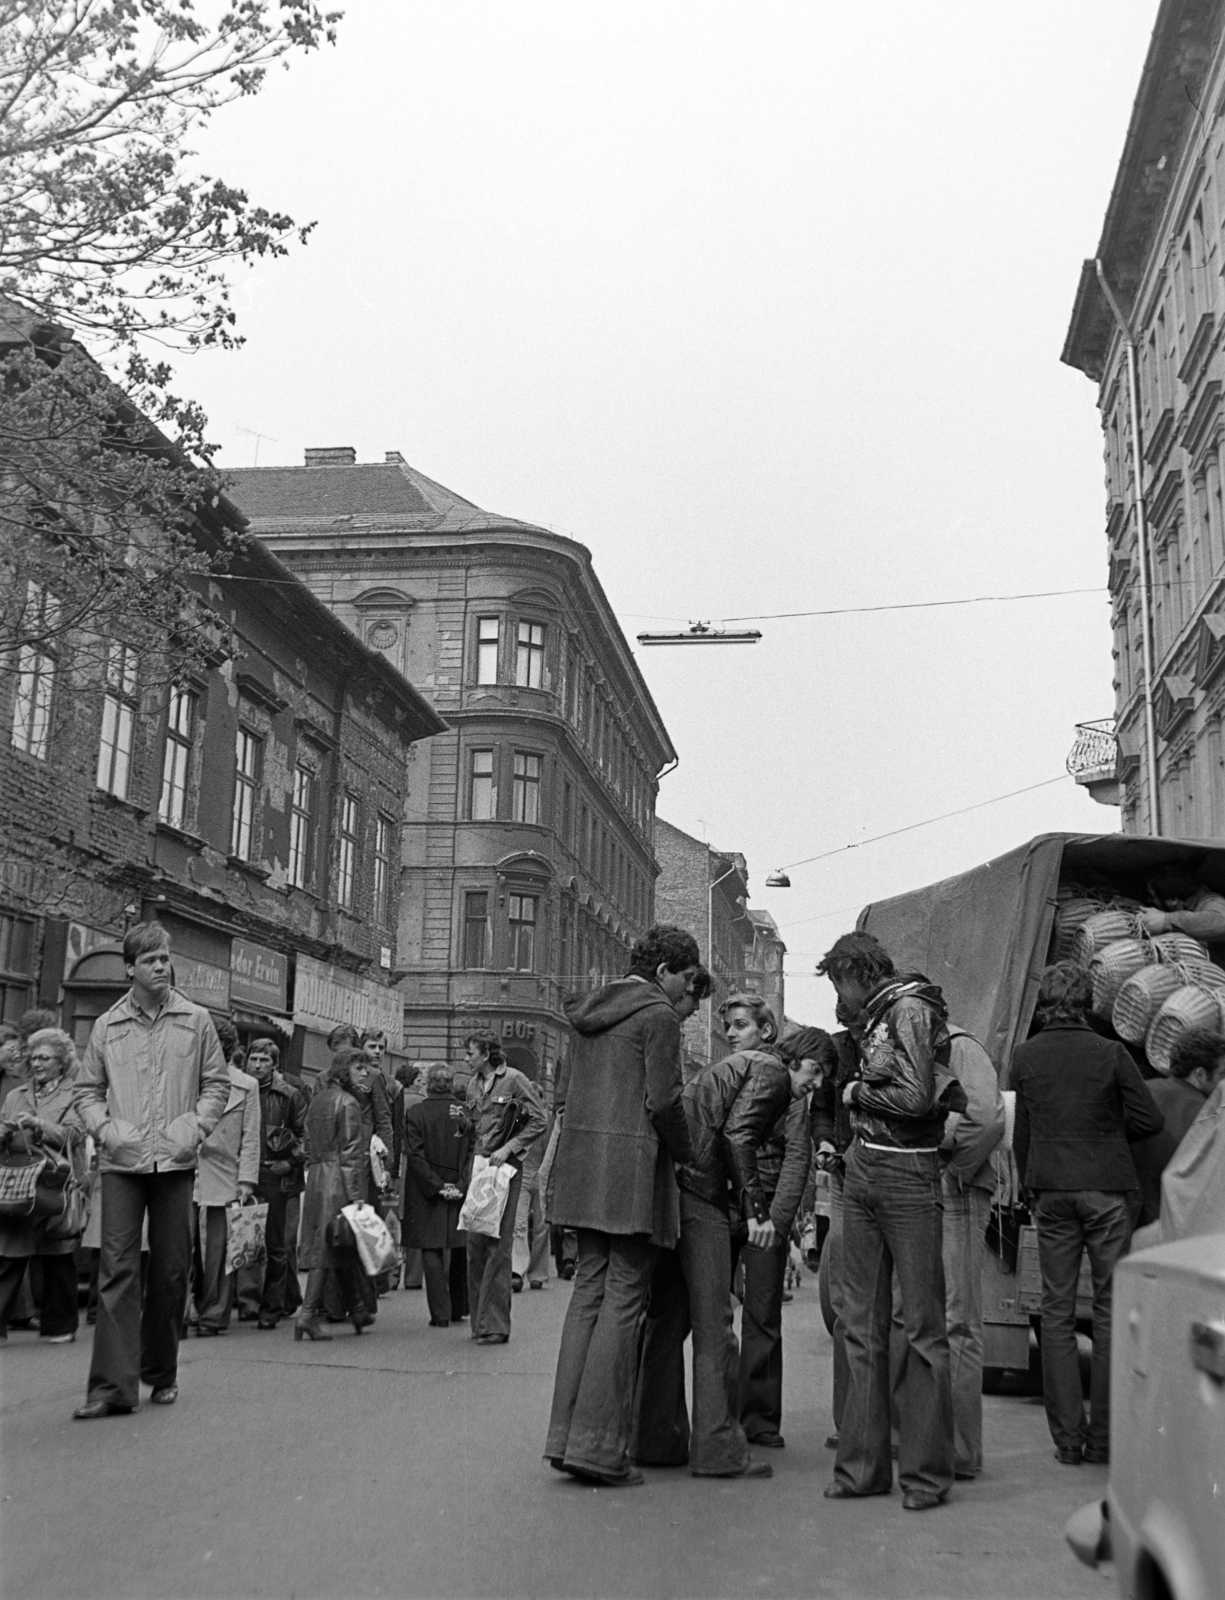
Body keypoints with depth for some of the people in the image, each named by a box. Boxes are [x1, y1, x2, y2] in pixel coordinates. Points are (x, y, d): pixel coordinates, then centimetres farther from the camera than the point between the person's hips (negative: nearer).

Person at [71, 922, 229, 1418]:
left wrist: (195, 1126, -6)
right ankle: (113, 1385, -8)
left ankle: (161, 1373, 22)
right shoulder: (107, 1027, 6)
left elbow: (217, 1083, 8)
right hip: (122, 1162, -1)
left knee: (171, 1269, 7)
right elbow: (86, 1091, 11)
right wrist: (105, 1128, -7)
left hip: (175, 1161, 1)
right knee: (117, 1266, -8)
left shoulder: (195, 1021, 5)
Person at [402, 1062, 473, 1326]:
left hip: (426, 1195, -2)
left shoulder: (415, 1112, -6)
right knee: (458, 1249, 14)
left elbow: (415, 1155, -11)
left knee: (432, 1252, 3)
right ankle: (458, 1308, 20)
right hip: (459, 1193, 2)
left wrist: (437, 1186, -9)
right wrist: (460, 1185, -6)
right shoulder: (466, 1111, -1)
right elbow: (474, 1152, -5)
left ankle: (441, 1313, 1)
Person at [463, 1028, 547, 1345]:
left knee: (498, 1244, -7)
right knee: (475, 1242, 6)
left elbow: (538, 1120, -9)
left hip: (504, 1168, -7)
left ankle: (495, 1324, -4)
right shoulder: (473, 1085, 15)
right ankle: (479, 1319, 15)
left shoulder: (514, 1080, -6)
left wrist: (508, 1148, -14)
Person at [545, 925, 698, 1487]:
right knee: (624, 1299, -3)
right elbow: (663, 1101, -12)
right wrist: (687, 1153, 3)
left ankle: (566, 1437, 11)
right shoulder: (657, 1015, -7)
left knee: (589, 1289, 10)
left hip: (582, 1160, 8)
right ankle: (597, 1445, -2)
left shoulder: (589, 1010, 16)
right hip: (630, 1162, -8)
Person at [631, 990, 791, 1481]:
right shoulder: (770, 1070, 1)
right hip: (701, 1197, -8)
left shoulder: (722, 1071, 25)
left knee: (667, 1319, 14)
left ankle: (657, 1440, 20)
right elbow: (737, 1135, -13)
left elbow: (679, 1123, 17)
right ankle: (719, 1450, 1)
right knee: (713, 1326, -2)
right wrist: (757, 1209, -14)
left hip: (668, 1187, 8)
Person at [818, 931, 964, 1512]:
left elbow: (916, 1096, -19)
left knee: (922, 1326, -1)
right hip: (861, 1171, 8)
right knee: (862, 1326, 8)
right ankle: (863, 1464, 15)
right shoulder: (877, 1017, 17)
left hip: (907, 1176, -8)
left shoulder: (912, 1009, -8)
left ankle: (927, 1470, 5)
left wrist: (858, 1092, -4)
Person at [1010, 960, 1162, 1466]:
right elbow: (1150, 1120, -5)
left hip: (1051, 1191, 2)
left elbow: (1018, 1134, 6)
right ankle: (1103, 1437, 7)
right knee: (1110, 1310, 6)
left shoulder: (1024, 1056, 0)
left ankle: (1067, 1438, 7)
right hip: (1107, 1187, -2)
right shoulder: (1110, 1054, -8)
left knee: (1057, 1312, 7)